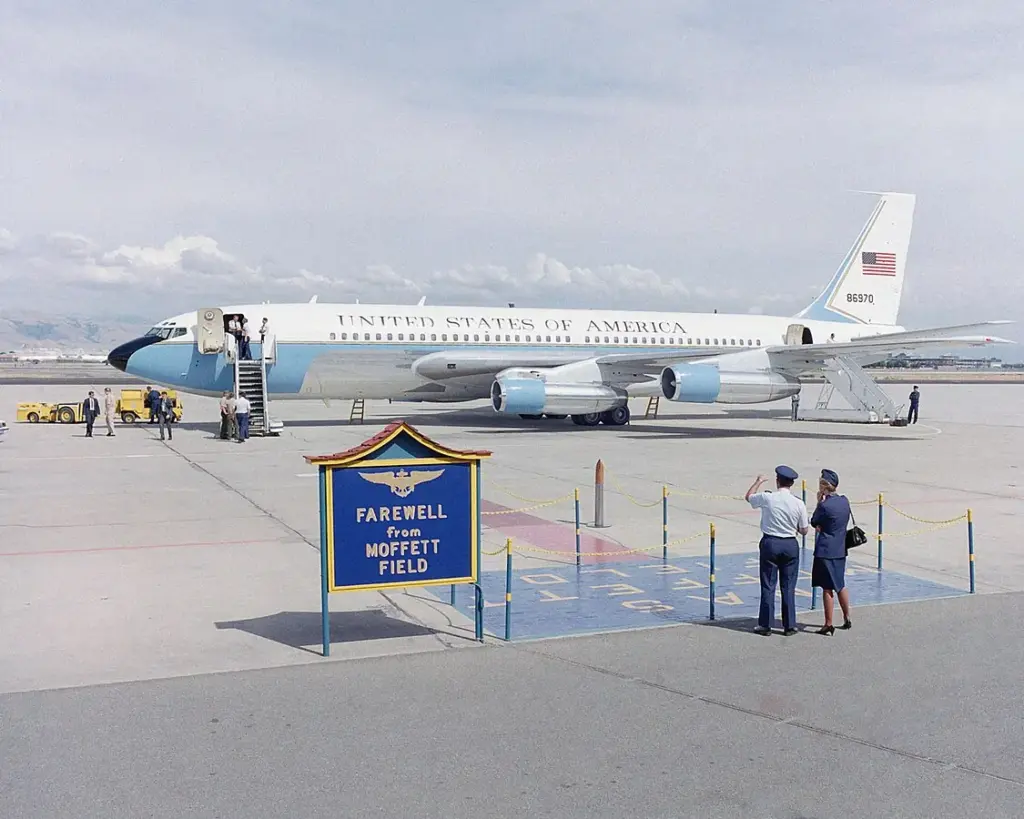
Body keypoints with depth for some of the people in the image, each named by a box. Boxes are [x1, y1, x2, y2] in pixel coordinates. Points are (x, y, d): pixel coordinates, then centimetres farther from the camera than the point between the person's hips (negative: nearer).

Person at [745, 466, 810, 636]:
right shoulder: (798, 504, -6)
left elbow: (748, 497, 12)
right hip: (790, 545, 1)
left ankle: (765, 625, 10)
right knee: (788, 587, 9)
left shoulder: (766, 498, -10)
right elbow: (804, 530, 2)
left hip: (769, 543, -1)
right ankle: (789, 626, 14)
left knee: (768, 586, 6)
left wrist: (758, 482, 27)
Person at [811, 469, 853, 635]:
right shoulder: (845, 501, 2)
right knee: (840, 585, 21)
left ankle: (828, 624, 5)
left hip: (825, 551, -7)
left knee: (827, 588, 0)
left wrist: (819, 502, -4)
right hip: (841, 549, 7)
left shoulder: (825, 505, -19)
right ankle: (847, 618, 30)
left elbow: (814, 523, -4)